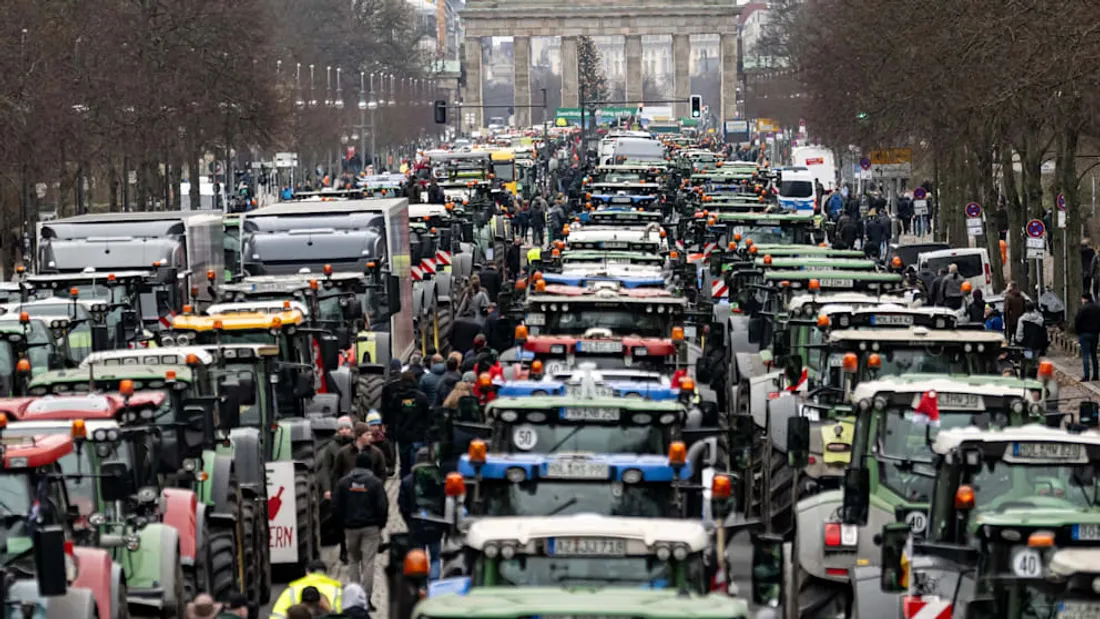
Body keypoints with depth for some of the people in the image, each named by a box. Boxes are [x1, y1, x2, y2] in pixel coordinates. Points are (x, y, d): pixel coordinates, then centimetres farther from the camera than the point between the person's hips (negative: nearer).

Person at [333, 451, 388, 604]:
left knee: (354, 561, 15)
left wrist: (341, 525, 13)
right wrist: (381, 524, 6)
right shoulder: (375, 482, -5)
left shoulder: (343, 483, 3)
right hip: (371, 528, -2)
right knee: (368, 562, -2)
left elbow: (336, 507, 4)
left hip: (350, 527, 2)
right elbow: (383, 506, -7)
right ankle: (366, 598, -8)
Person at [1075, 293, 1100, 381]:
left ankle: (1086, 376, -11)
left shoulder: (1083, 309, -13)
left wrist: (1077, 332, 2)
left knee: (1085, 356, -5)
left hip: (1085, 334, -6)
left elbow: (1077, 321, -11)